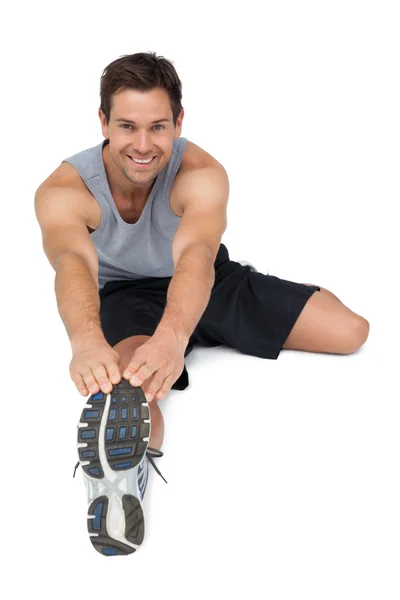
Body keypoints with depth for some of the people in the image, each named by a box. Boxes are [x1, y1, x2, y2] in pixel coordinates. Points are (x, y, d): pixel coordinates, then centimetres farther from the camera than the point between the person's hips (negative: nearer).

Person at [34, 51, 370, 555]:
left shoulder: (202, 173, -27)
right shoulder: (62, 190, -25)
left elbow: (195, 254, -47)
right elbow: (73, 260, -47)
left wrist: (172, 335, -70)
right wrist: (86, 342, -71)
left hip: (208, 282, 3)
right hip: (127, 296, -2)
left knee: (353, 332, -4)